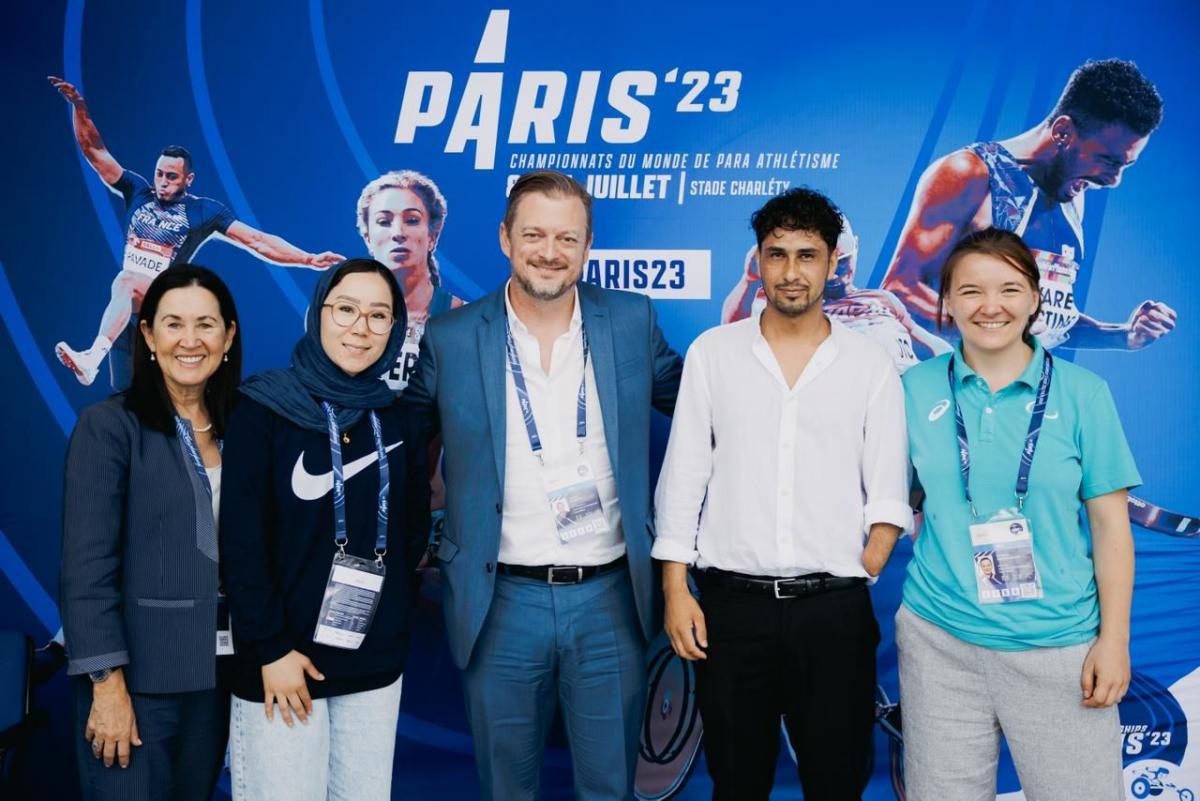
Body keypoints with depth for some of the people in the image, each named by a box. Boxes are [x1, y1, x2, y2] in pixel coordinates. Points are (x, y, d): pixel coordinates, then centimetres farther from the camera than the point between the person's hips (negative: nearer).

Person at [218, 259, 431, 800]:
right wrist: (270, 648, -14)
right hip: (285, 657, -4)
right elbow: (241, 540, -10)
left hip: (376, 660, 4)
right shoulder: (265, 410, -7)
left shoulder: (396, 419, 7)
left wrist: (395, 610, 2)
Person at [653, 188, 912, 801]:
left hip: (833, 607, 0)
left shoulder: (870, 363, 2)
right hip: (731, 601, 0)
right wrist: (675, 590, -2)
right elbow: (683, 478, 2)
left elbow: (888, 493, 4)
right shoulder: (712, 352, 3)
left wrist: (864, 577, -7)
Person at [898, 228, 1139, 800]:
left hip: (1058, 645, -1)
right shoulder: (916, 389, 1)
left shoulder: (1081, 392, -2)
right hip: (940, 640, 1)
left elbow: (1110, 523, 0)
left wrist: (1114, 640, -4)